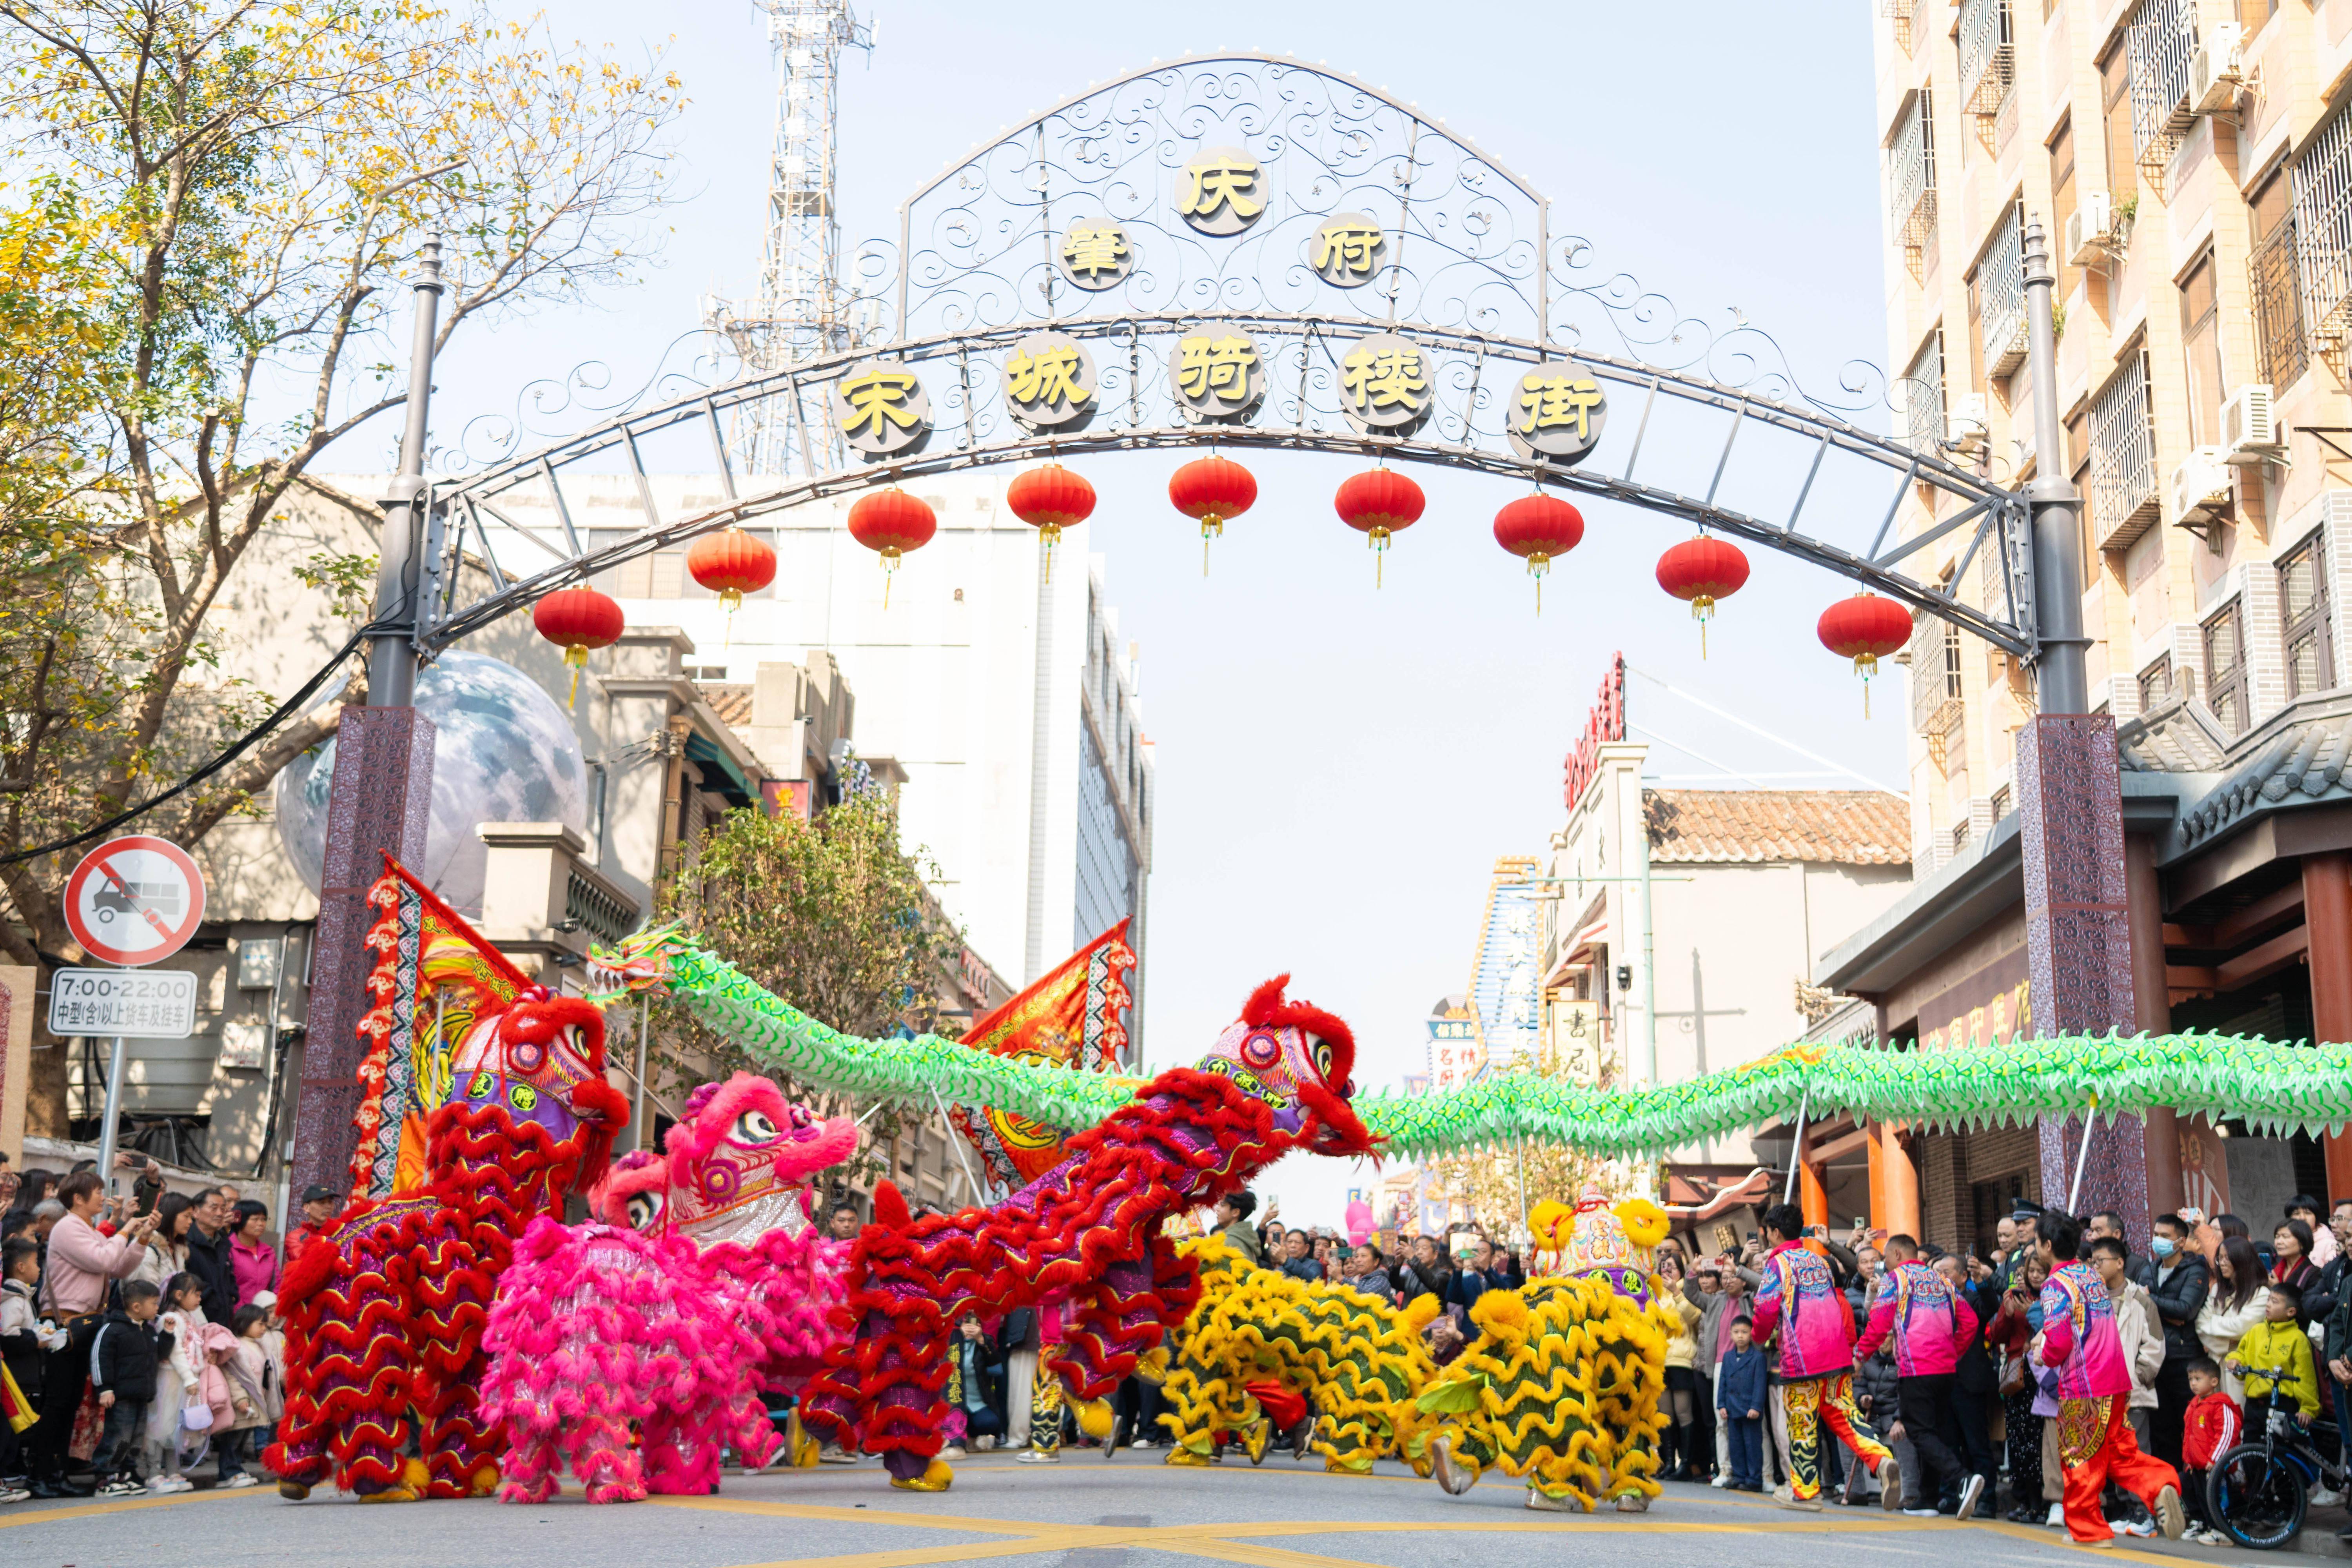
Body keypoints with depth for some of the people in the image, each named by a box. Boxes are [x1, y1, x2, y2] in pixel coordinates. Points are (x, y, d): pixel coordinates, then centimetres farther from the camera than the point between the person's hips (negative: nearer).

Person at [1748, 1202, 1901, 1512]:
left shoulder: (1778, 1264, -5)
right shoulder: (1819, 1261, 16)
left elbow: (1766, 1309, -11)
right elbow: (1839, 1305, 20)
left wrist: (1761, 1335, 8)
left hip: (1801, 1358, -6)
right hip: (1837, 1353, 6)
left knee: (1802, 1424, 2)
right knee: (1843, 1414, 7)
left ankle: (1804, 1492, 8)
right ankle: (1882, 1461, -15)